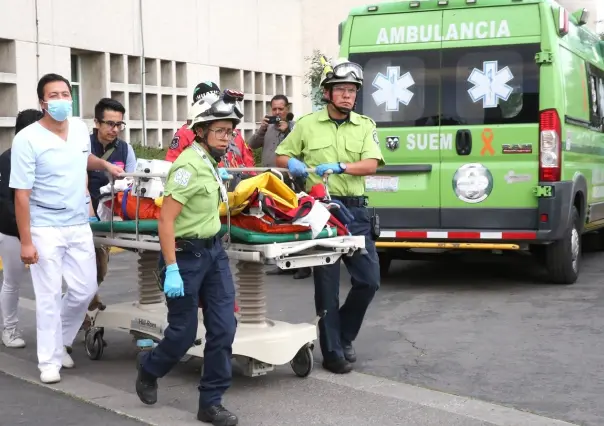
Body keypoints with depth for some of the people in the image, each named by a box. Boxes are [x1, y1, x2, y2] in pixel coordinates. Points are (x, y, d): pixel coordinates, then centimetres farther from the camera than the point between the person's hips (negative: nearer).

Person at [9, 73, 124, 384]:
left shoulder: (80, 128, 2)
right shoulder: (27, 140, -15)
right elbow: (21, 194, -15)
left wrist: (105, 165, 11)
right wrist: (25, 241, -17)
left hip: (79, 226, 6)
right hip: (45, 229, -6)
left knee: (85, 290, 10)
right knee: (49, 297, 0)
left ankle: (60, 342, 32)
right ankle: (50, 361, 12)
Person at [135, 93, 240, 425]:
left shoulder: (211, 162, 8)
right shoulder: (190, 166, -19)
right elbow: (166, 219, -22)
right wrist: (171, 270, -25)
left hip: (213, 251, 8)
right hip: (186, 254, -8)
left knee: (223, 327, 1)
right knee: (184, 332, 3)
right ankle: (149, 369, 34)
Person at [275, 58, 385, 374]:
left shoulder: (365, 126, 8)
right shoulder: (307, 125, 5)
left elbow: (371, 165, -6)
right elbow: (281, 156, 14)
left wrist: (339, 166, -22)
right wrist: (293, 163, -9)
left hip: (355, 210, 2)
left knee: (369, 280, 2)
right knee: (327, 284, 1)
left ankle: (343, 337, 25)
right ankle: (332, 353, 10)